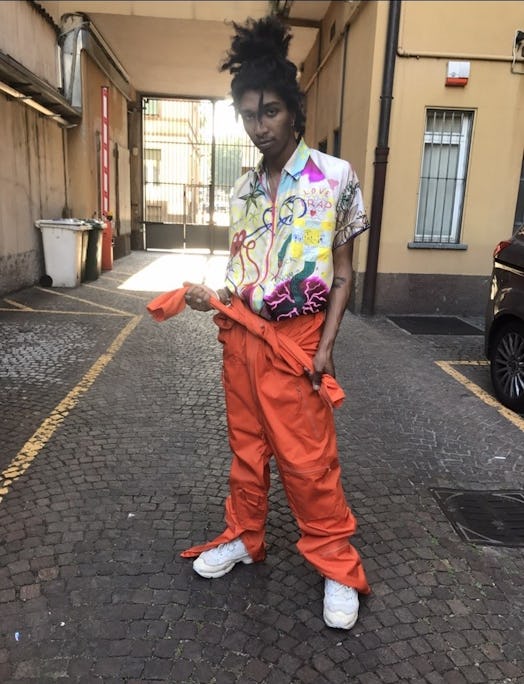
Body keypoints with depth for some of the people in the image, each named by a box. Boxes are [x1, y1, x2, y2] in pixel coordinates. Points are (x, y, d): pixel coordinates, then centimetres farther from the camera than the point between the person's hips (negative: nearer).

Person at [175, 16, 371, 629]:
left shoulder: (336, 177, -5)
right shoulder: (244, 188, 9)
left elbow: (342, 273, -6)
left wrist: (325, 346, -13)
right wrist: (212, 298, 0)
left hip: (294, 339, -5)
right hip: (240, 336, 5)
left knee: (307, 458, 2)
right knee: (246, 447, 16)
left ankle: (338, 566, 21)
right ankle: (243, 537, 35)